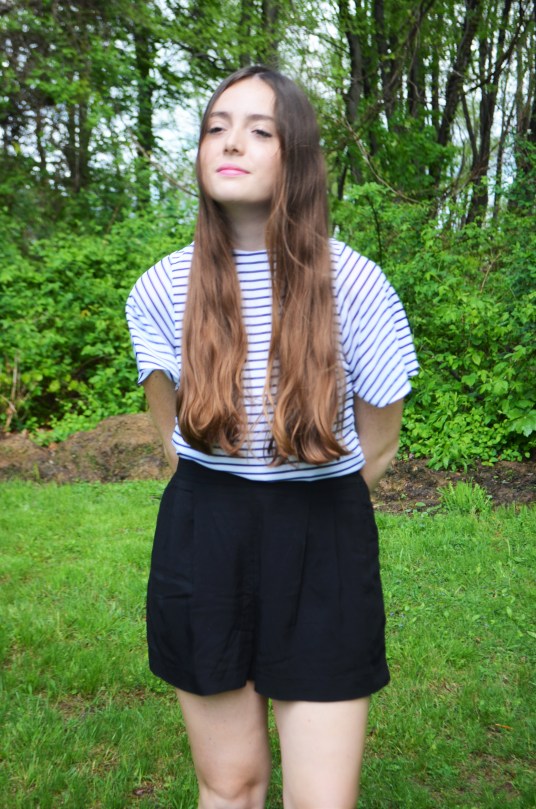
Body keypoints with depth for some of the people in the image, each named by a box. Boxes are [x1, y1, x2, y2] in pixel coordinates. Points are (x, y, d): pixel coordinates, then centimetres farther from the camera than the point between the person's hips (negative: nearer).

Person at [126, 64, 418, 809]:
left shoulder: (356, 286, -10)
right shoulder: (163, 290, -4)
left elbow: (377, 446, -1)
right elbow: (177, 437, 8)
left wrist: (304, 515, 7)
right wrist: (226, 518, 5)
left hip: (323, 552, -1)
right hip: (202, 549, 2)